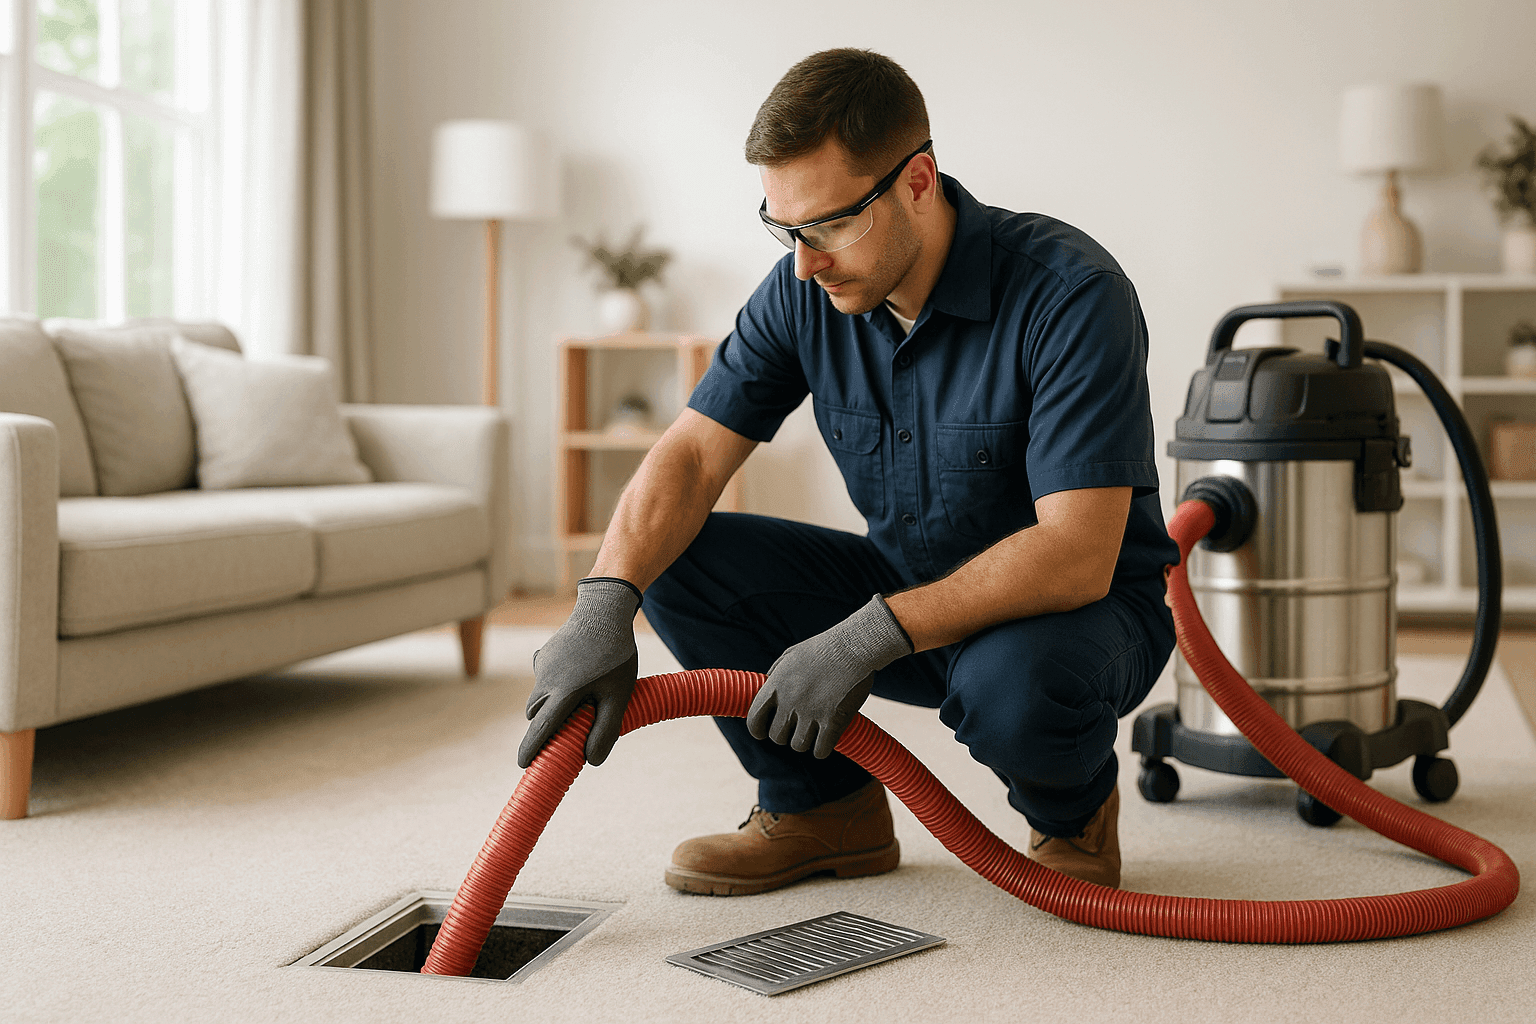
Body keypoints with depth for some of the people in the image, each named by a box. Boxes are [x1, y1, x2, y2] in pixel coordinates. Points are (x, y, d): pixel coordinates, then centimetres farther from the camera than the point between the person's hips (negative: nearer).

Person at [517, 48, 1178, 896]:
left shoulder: (1072, 293, -27)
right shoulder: (806, 291, -9)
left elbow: (1078, 555, -33)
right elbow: (690, 455, -13)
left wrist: (866, 639, -38)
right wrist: (605, 604, -31)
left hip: (1080, 609, -5)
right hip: (910, 590, 5)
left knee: (1017, 682, -40)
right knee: (674, 556, -12)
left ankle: (1073, 810, -1)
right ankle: (822, 807, 5)